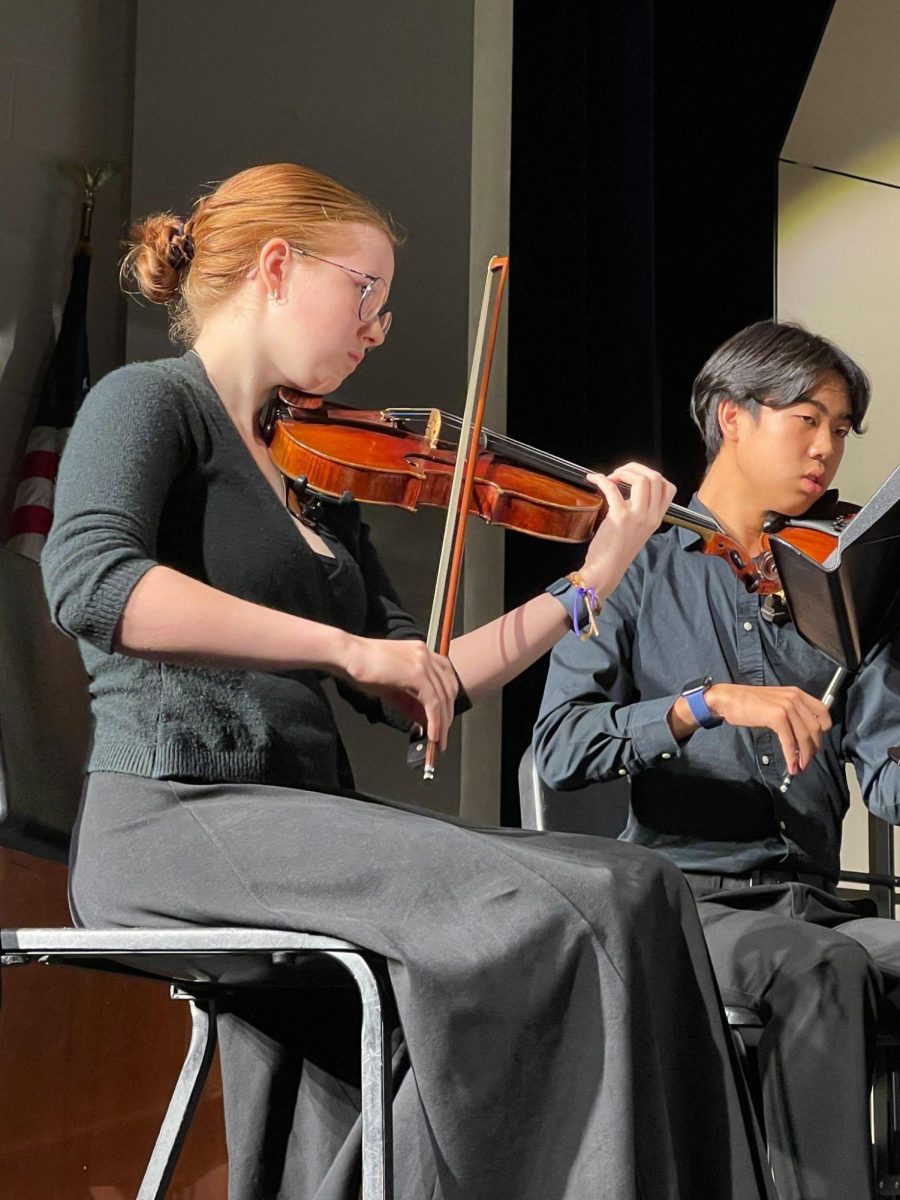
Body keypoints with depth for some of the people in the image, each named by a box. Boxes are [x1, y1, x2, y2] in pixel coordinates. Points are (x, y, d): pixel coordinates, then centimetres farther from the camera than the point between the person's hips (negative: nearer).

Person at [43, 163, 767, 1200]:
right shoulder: (150, 402, 0)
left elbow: (405, 696, 17)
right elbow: (90, 583, -22)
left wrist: (591, 581, 13)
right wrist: (348, 645, -23)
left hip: (305, 818, 8)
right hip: (172, 815, -8)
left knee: (634, 891, -10)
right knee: (540, 911, -25)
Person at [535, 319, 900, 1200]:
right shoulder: (637, 566, 4)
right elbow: (561, 746, -11)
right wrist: (707, 702, -24)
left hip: (813, 904, 4)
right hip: (685, 899, -4)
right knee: (822, 969, -33)